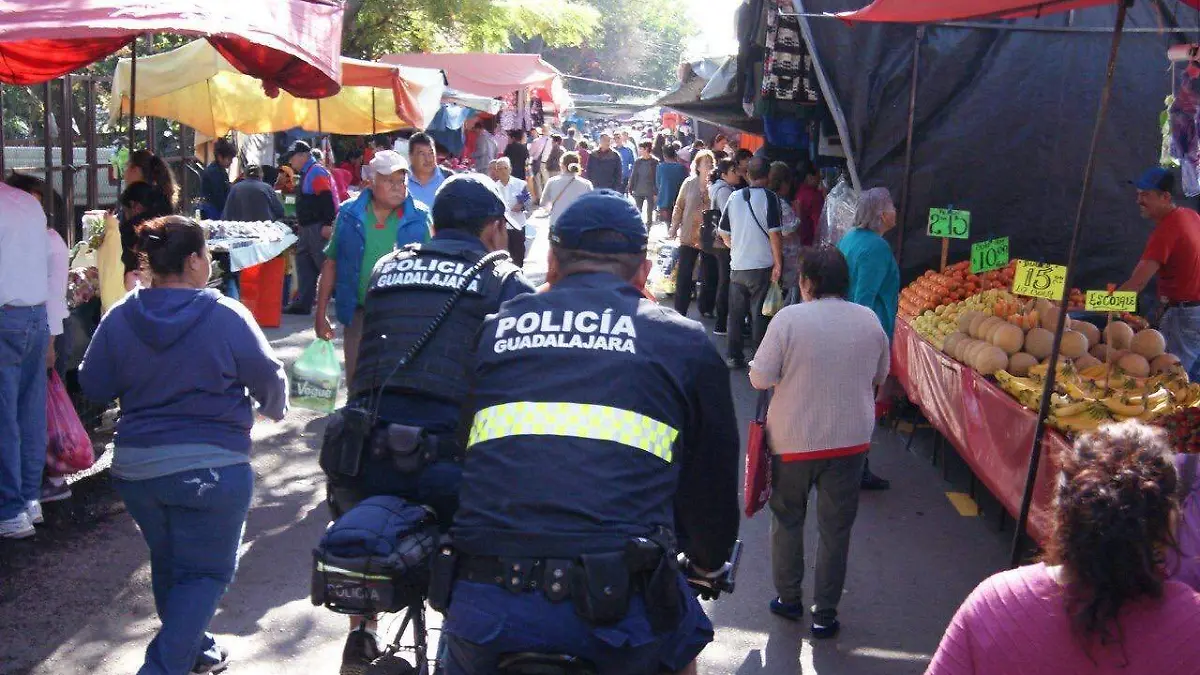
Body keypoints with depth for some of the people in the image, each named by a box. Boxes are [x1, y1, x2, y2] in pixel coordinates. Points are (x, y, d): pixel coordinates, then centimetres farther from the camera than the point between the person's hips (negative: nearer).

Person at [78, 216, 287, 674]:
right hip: (211, 466, -5)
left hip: (134, 465, 5)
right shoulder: (228, 317, -12)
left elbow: (92, 386, 5)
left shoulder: (119, 318, -2)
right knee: (206, 572, 6)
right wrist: (274, 409, 20)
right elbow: (270, 378, -2)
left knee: (167, 564, 23)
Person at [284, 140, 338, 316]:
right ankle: (303, 303, 15)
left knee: (325, 264, -10)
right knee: (303, 263, 11)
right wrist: (301, 225, 27)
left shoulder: (316, 172, -13)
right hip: (308, 227, 11)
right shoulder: (306, 174, 19)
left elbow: (326, 199, -22)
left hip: (318, 227, -11)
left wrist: (327, 224, -27)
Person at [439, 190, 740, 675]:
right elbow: (712, 484, 18)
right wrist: (709, 560, 39)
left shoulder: (491, 328, 17)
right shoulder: (684, 342, 12)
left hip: (482, 608, 2)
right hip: (618, 607, -1)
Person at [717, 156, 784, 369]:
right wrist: (778, 263, -9)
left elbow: (723, 233, 10)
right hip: (762, 266, -4)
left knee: (736, 313, 12)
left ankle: (734, 356, 16)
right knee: (759, 314, 4)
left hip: (737, 266, 4)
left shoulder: (735, 197, 5)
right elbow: (774, 234, -15)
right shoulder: (770, 197, -10)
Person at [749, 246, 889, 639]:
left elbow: (760, 378, -13)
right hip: (851, 441, 2)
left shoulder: (789, 318, -15)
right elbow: (879, 377, 9)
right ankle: (825, 614, 19)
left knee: (788, 519, 18)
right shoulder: (869, 320, -4)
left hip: (793, 440, -2)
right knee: (836, 528, 12)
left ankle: (789, 599, 29)